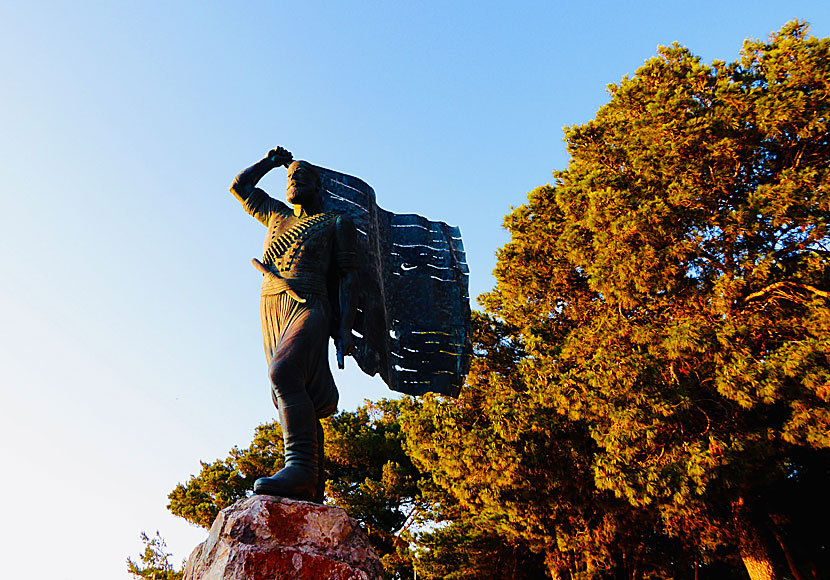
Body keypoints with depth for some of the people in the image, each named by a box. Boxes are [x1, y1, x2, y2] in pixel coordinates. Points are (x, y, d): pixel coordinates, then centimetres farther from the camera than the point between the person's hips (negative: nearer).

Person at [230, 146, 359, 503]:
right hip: (270, 309, 5)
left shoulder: (337, 223, 16)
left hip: (310, 306, -5)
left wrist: (345, 329, -7)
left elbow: (347, 276, 5)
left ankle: (300, 465, -41)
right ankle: (312, 491, -12)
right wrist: (272, 161, 43)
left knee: (283, 372, -32)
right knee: (298, 400, -6)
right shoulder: (276, 215, 31)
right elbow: (239, 186, 44)